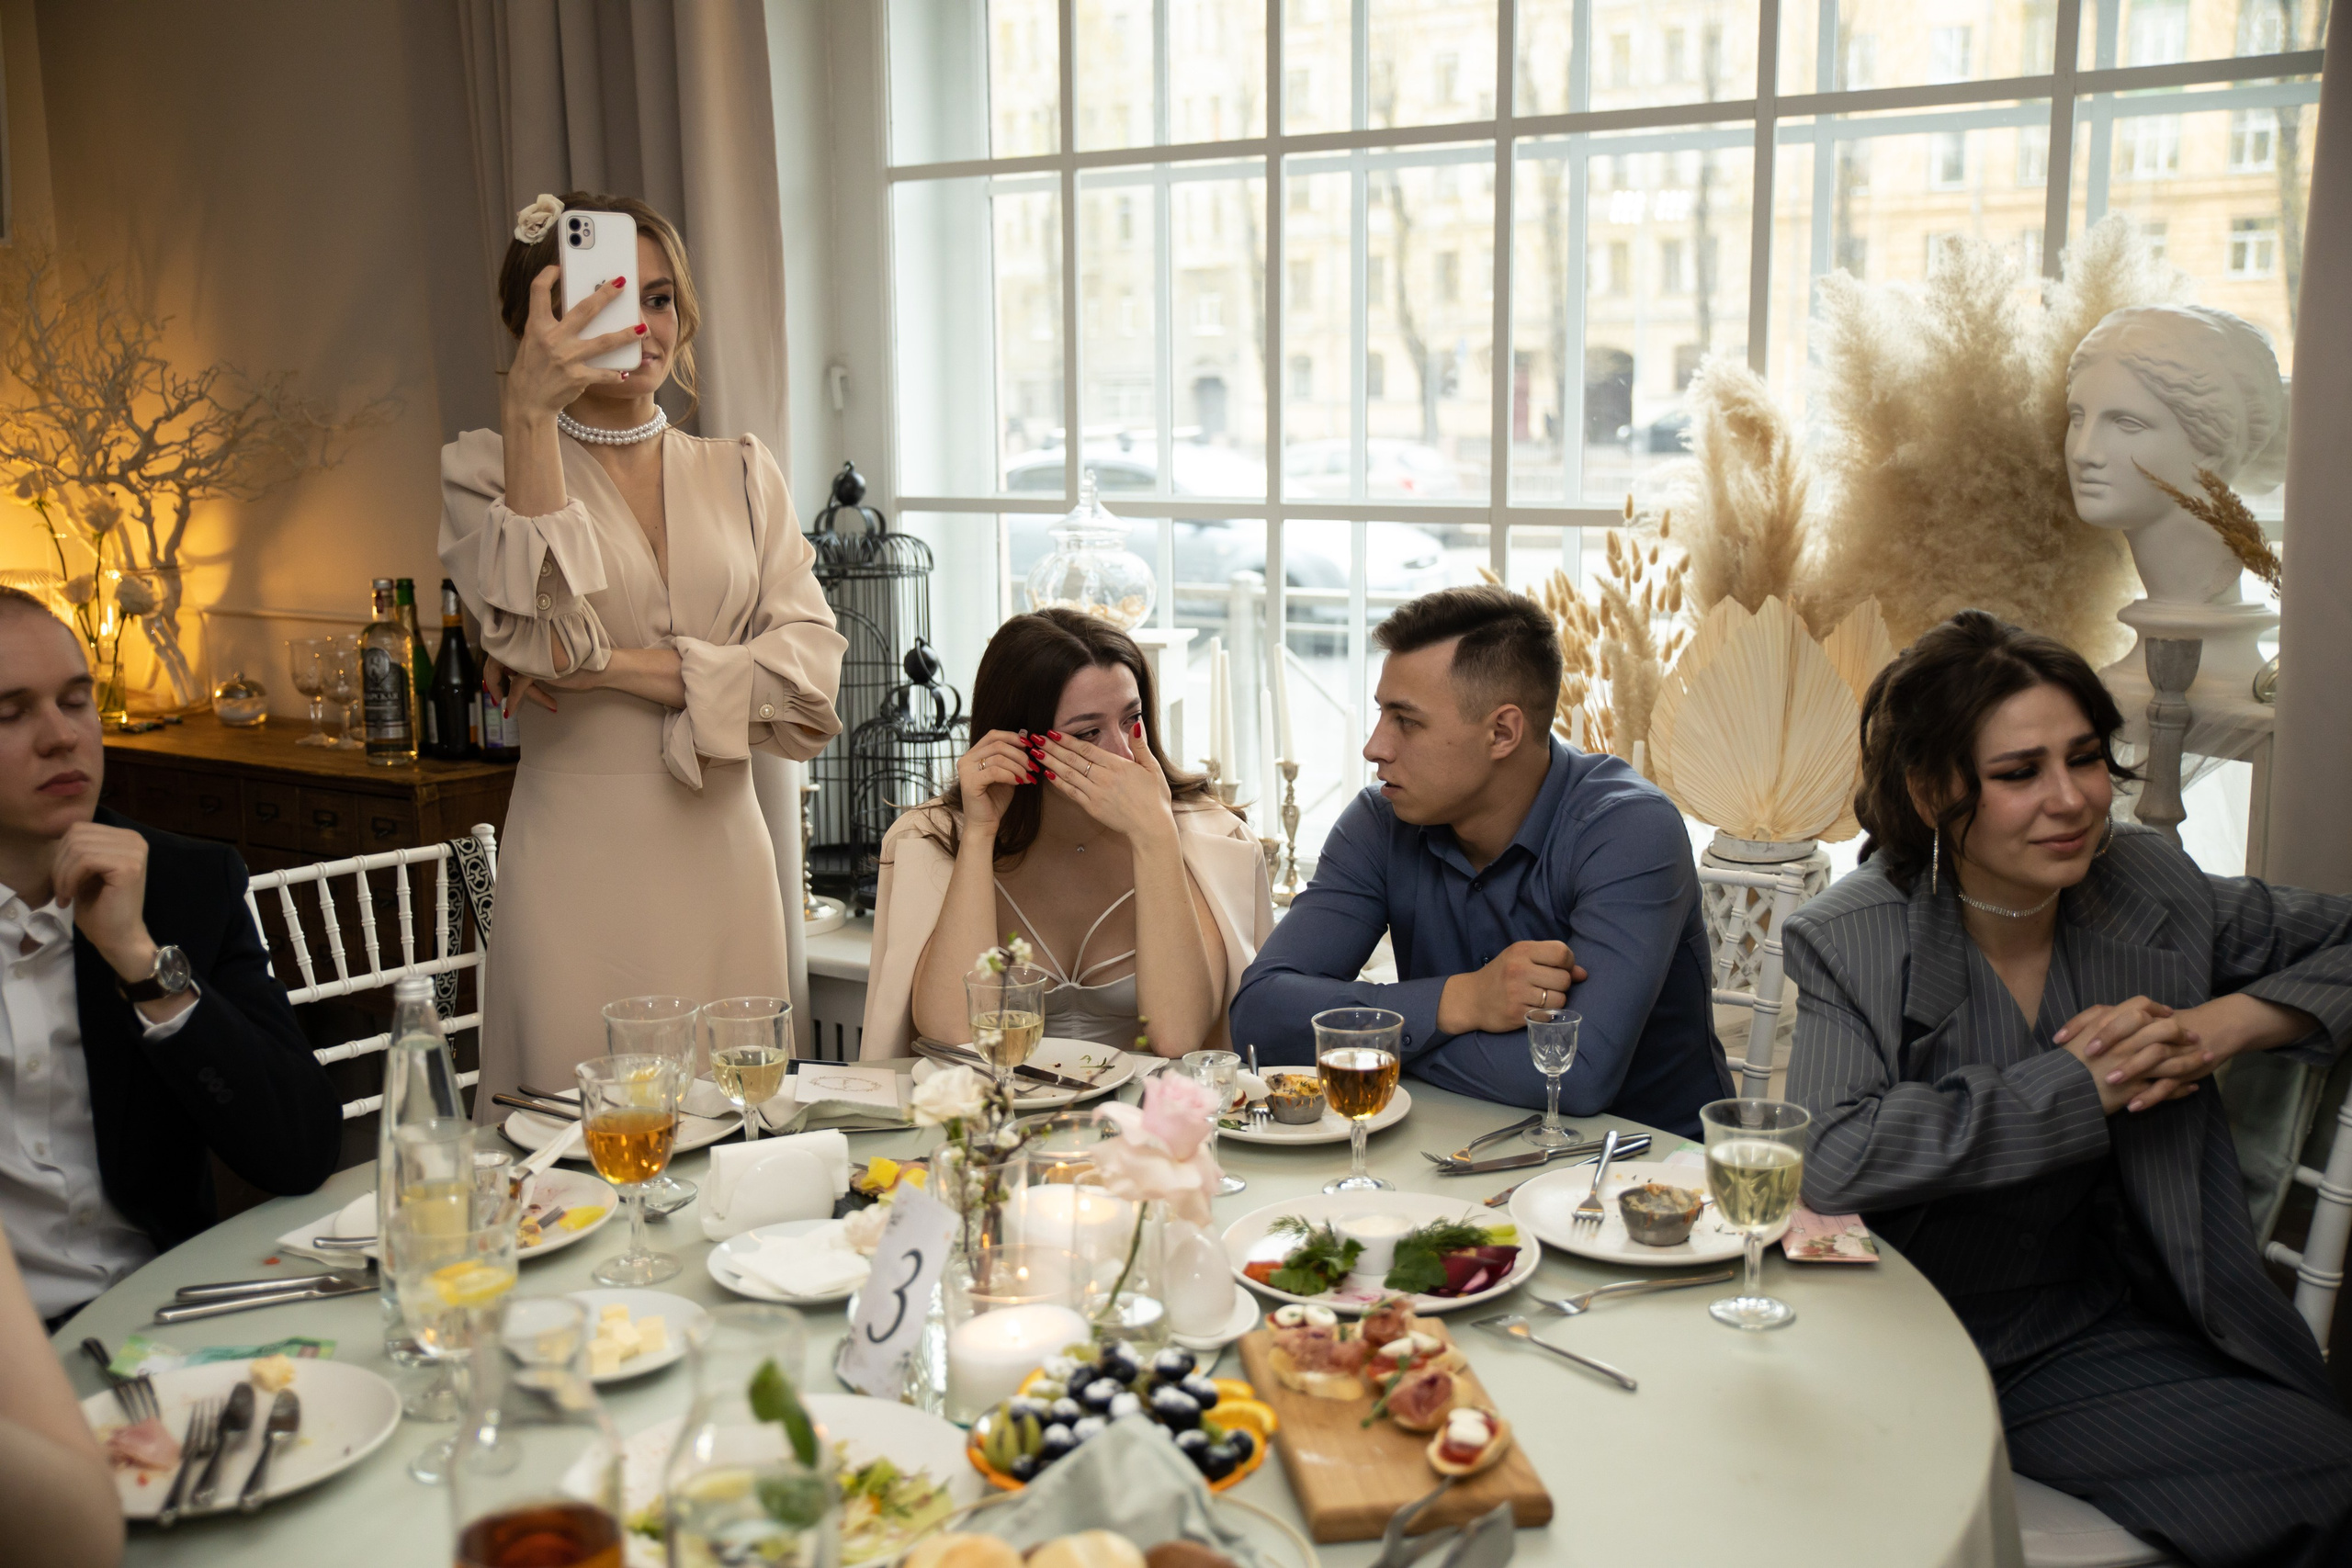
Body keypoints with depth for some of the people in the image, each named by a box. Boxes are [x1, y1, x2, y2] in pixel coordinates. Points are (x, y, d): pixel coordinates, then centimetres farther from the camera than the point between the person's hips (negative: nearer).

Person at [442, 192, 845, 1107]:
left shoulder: (740, 472, 10)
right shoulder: (488, 467, 2)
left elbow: (810, 669, -3)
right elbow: (535, 624, -18)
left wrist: (621, 667, -11)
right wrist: (528, 415, -21)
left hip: (722, 858, 3)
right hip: (578, 866, -3)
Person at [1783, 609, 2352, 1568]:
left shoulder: (2146, 889, 0)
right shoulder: (1854, 943, -12)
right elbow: (1830, 1159, -26)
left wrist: (2226, 1023, -9)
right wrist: (2082, 1085, -21)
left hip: (2094, 1332, 5)